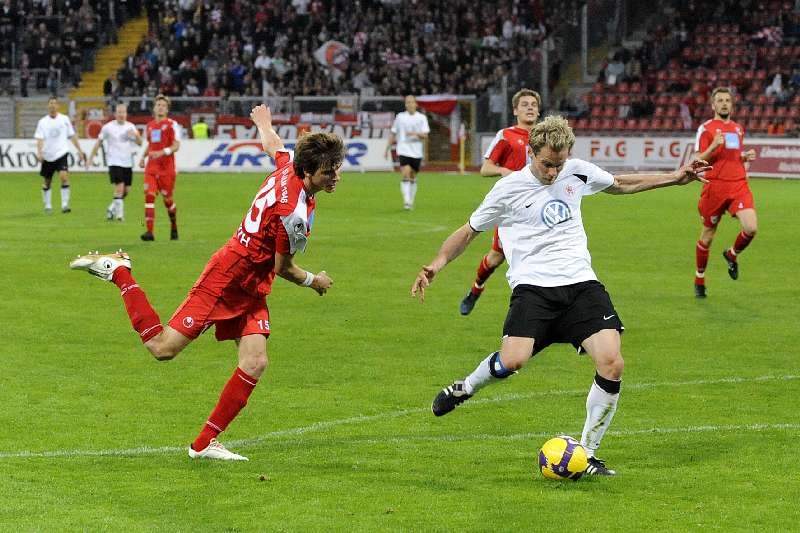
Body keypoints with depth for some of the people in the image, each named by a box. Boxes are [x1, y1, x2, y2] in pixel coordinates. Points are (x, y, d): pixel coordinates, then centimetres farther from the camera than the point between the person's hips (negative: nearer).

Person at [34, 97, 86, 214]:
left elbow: (72, 136, 12)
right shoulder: (42, 122, 1)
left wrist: (79, 150, 11)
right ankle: (48, 206, 26)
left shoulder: (64, 119, 5)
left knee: (64, 177, -21)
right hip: (48, 156, 1)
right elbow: (39, 139, -7)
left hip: (61, 153, -1)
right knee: (47, 182, 10)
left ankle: (65, 204, -18)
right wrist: (39, 153, -22)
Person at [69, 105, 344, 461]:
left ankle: (205, 443, 2)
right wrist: (313, 281, 7)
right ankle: (117, 271, 10)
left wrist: (264, 122, 44)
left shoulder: (289, 163, -3)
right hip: (225, 280, -9)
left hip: (251, 291, 9)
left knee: (255, 363, -4)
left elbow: (272, 144, 20)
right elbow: (283, 268, -14)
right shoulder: (295, 214, -27)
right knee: (163, 347, -6)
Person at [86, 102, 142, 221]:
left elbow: (139, 143, 1)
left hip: (128, 163, 4)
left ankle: (112, 209, 26)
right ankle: (119, 214, -6)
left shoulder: (130, 127, 6)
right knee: (119, 187, -15)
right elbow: (98, 142, 4)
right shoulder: (108, 127, -2)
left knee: (126, 190, 7)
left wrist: (136, 135, -20)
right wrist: (90, 158, 3)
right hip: (114, 162, -4)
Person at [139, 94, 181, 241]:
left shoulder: (171, 124, -4)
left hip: (166, 167, -4)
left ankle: (174, 227, 31)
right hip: (151, 167, 4)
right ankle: (149, 231, -17)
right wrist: (143, 157, 12)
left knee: (167, 198, 6)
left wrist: (162, 152, -26)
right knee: (149, 195, -13)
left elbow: (176, 145, -12)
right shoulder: (150, 125, 13)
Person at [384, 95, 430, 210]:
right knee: (406, 174, -18)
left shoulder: (421, 118, 4)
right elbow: (393, 134, 12)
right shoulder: (400, 117, 5)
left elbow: (425, 135, -4)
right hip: (403, 150, -1)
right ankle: (406, 201, -23)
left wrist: (416, 134, -24)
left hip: (416, 152, 1)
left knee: (412, 178, 10)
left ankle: (411, 202, 22)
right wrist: (387, 149, 10)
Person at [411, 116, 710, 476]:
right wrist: (438, 263, -3)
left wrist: (674, 178, 27)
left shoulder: (577, 172, 9)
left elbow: (620, 185, 30)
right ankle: (464, 389, 9)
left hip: (581, 284, 3)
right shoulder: (509, 189, 0)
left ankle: (586, 454, 1)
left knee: (612, 365, -16)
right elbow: (469, 231, 12)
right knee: (512, 361, -27)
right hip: (533, 286, -3)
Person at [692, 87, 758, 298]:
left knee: (751, 228, -17)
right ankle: (699, 279, 24)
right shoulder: (706, 129, 0)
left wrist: (746, 157, 7)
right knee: (707, 236, 5)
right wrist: (713, 146, -21)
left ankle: (732, 255, 15)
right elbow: (698, 161, -5)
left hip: (739, 185, 4)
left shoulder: (738, 129, 18)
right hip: (715, 186, -4)